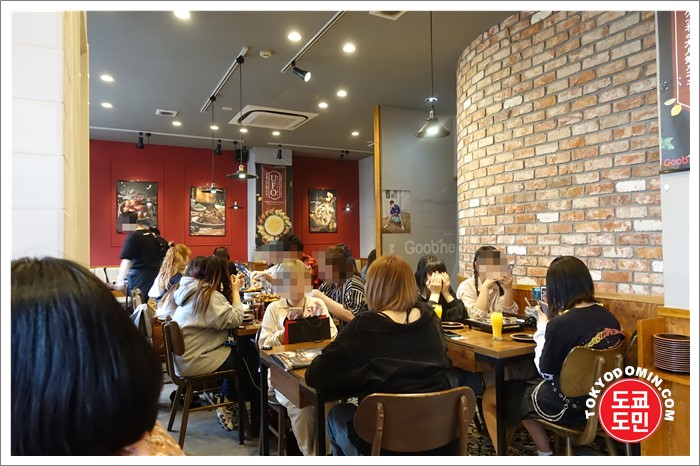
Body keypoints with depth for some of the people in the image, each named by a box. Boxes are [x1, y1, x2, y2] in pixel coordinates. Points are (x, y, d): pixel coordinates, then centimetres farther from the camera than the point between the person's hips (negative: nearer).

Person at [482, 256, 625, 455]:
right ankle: (545, 453, 33)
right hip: (600, 399, 8)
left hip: (568, 406, -7)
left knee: (490, 397, 11)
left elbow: (545, 371, -13)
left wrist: (543, 329, -4)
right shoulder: (608, 317, -5)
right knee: (525, 387, 30)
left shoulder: (560, 324, -26)